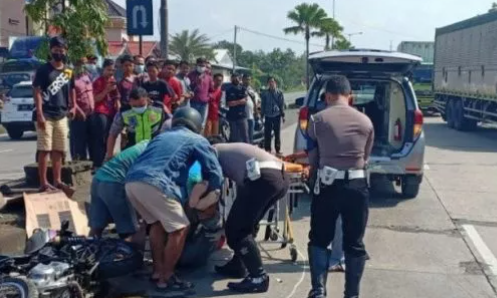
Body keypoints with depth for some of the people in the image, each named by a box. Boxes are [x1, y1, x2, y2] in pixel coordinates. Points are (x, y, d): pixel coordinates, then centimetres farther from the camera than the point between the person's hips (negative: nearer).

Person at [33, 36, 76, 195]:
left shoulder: (69, 71, 12)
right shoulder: (43, 69, -5)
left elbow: (71, 90, 24)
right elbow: (37, 92, -9)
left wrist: (73, 106, 8)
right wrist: (39, 114, -16)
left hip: (61, 116, 6)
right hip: (46, 115, -6)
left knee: (59, 150, 10)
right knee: (44, 150, -5)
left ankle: (57, 181, 17)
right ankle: (43, 183, -1)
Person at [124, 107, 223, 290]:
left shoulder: (162, 135, 34)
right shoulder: (197, 140, 17)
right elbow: (215, 172, 11)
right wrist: (212, 192, 31)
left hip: (132, 181, 7)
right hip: (155, 184, -7)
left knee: (157, 223, 26)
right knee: (179, 229, 6)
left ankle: (157, 271, 30)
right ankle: (166, 278, 11)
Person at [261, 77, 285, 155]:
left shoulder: (279, 93, 3)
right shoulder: (265, 93, 5)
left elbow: (282, 104, 4)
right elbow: (262, 105, 8)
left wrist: (282, 115, 0)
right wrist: (262, 115, 4)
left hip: (277, 115, 0)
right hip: (268, 116, 0)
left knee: (277, 133, 5)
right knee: (267, 134, 0)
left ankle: (278, 149, 13)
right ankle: (267, 149, 9)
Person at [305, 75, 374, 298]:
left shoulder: (317, 119, -1)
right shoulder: (365, 122, 6)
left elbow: (312, 159, 5)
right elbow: (365, 158, 12)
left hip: (328, 184, -1)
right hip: (357, 186, 2)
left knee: (319, 240, 13)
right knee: (354, 243, 12)